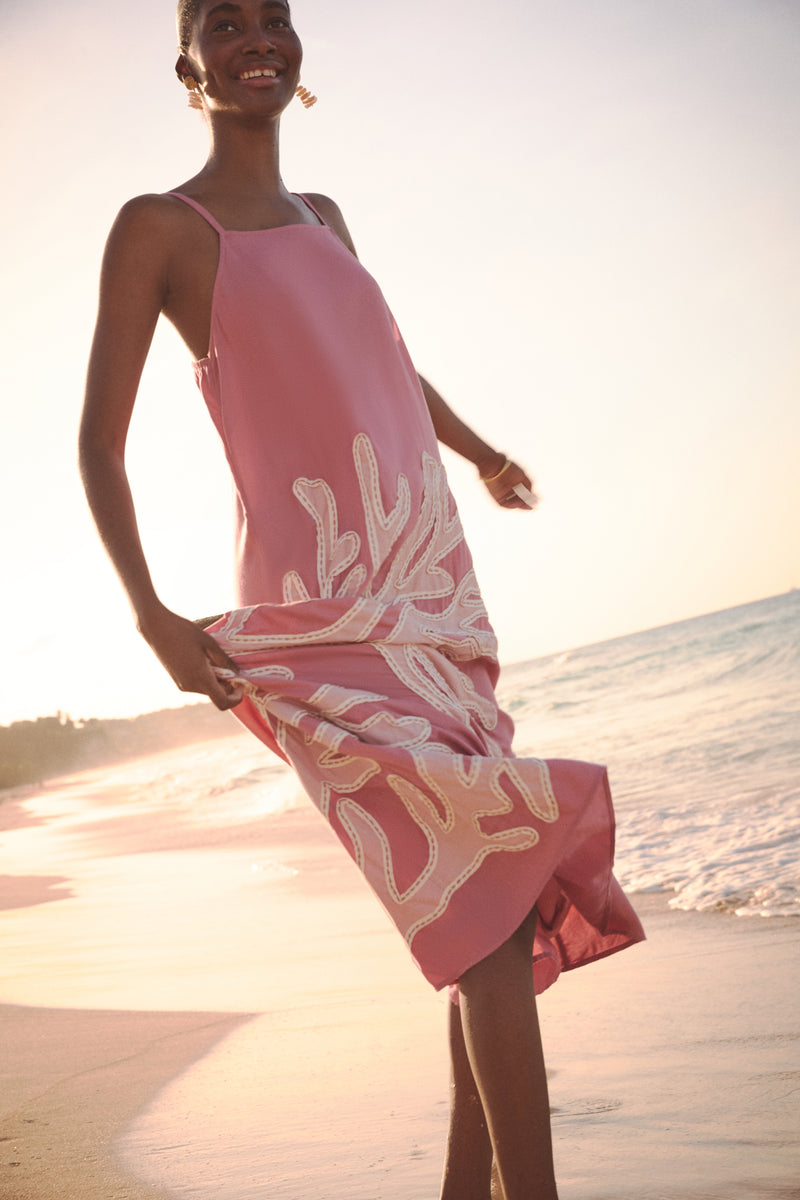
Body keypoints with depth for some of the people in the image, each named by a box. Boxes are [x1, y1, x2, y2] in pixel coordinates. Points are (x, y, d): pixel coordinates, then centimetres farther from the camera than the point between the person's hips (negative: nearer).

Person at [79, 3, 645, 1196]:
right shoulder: (159, 226, 1)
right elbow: (100, 439, -1)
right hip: (318, 605, -7)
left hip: (430, 589, 7)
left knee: (497, 897, 5)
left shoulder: (323, 217, 20)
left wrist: (483, 452, 53)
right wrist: (152, 617, -13)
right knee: (491, 885, -18)